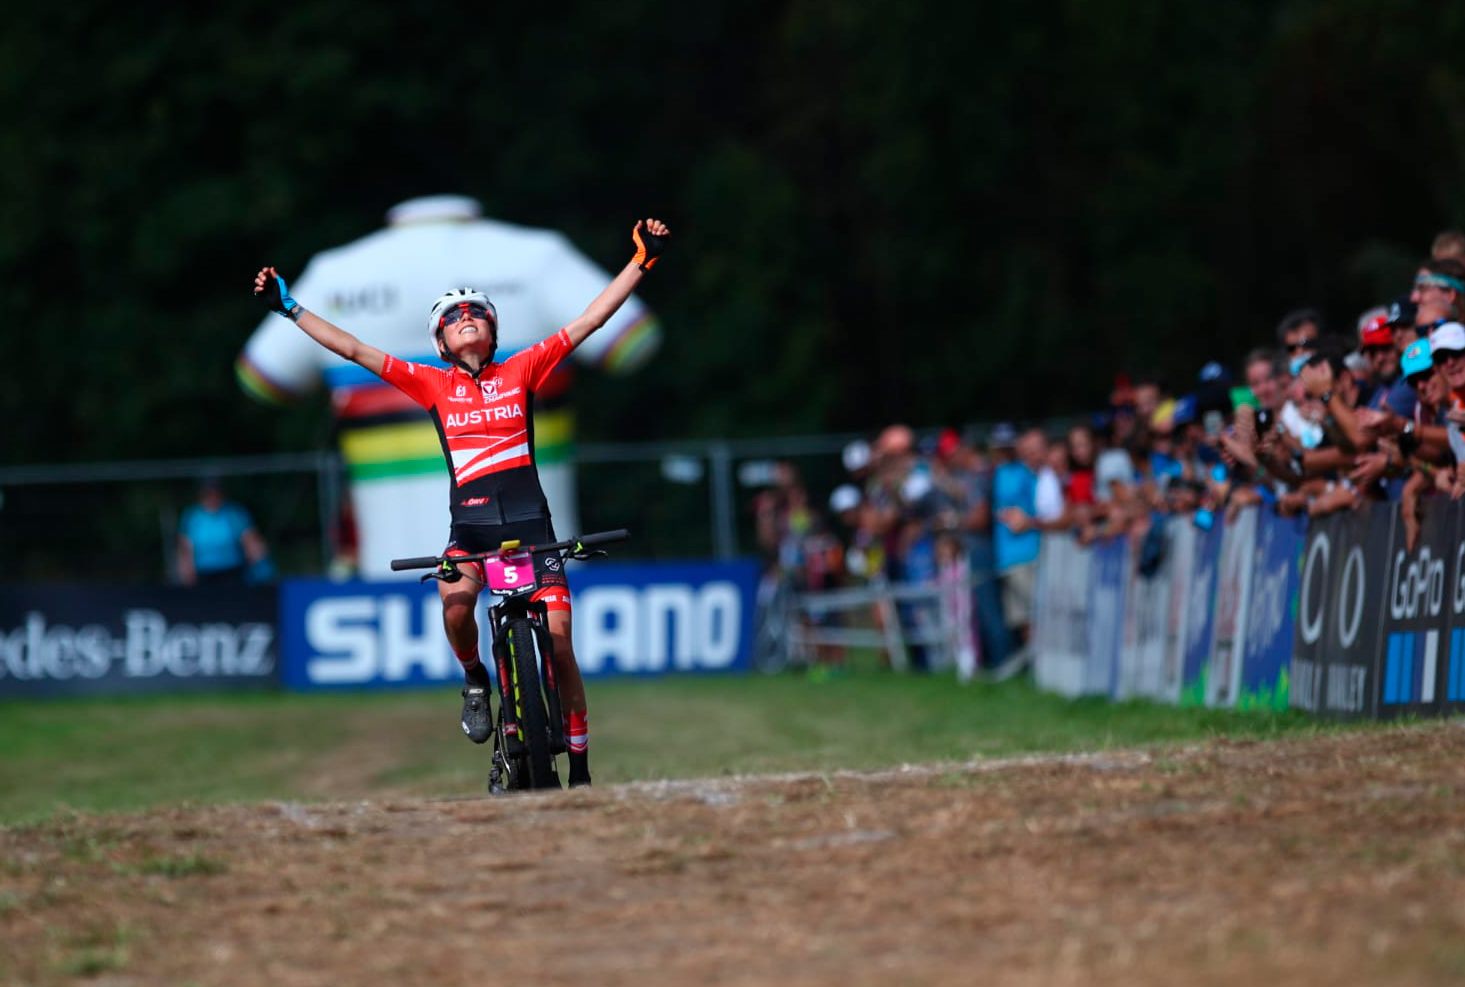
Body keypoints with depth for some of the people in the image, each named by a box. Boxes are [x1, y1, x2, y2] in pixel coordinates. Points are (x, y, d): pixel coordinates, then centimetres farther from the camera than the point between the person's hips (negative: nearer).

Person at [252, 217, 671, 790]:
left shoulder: (522, 370, 6)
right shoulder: (432, 384, 7)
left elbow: (590, 319, 5)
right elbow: (355, 351, 8)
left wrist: (641, 262, 1)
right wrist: (290, 310, 7)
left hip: (529, 521, 0)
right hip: (469, 523, 0)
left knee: (558, 641, -7)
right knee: (455, 600, -30)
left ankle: (579, 767, 4)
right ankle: (474, 678, 3)